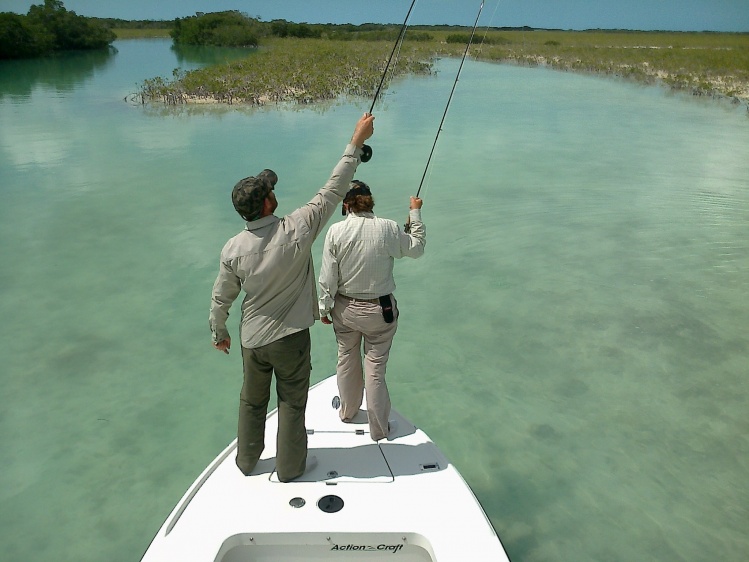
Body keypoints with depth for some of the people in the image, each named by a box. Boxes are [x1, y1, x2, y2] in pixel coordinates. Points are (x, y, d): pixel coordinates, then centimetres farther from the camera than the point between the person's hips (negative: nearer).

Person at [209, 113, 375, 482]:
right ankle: (289, 467, 31)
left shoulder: (233, 249, -13)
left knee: (252, 401, 22)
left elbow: (221, 298, -1)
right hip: (290, 338, -3)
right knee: (292, 403, 15)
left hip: (252, 340, 3)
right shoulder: (296, 230, -22)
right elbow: (333, 190, -16)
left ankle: (247, 460, 41)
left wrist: (219, 333, 17)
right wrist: (356, 142, -9)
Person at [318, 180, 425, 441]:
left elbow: (328, 277, -8)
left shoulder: (335, 231, -12)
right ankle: (379, 428, 22)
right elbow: (416, 248, 5)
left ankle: (348, 411, 43)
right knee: (376, 367, 8)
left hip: (345, 309, 2)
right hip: (379, 310, -1)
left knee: (346, 359, 21)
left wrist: (324, 307, 6)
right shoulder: (388, 228, -13)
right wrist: (415, 213, 15)